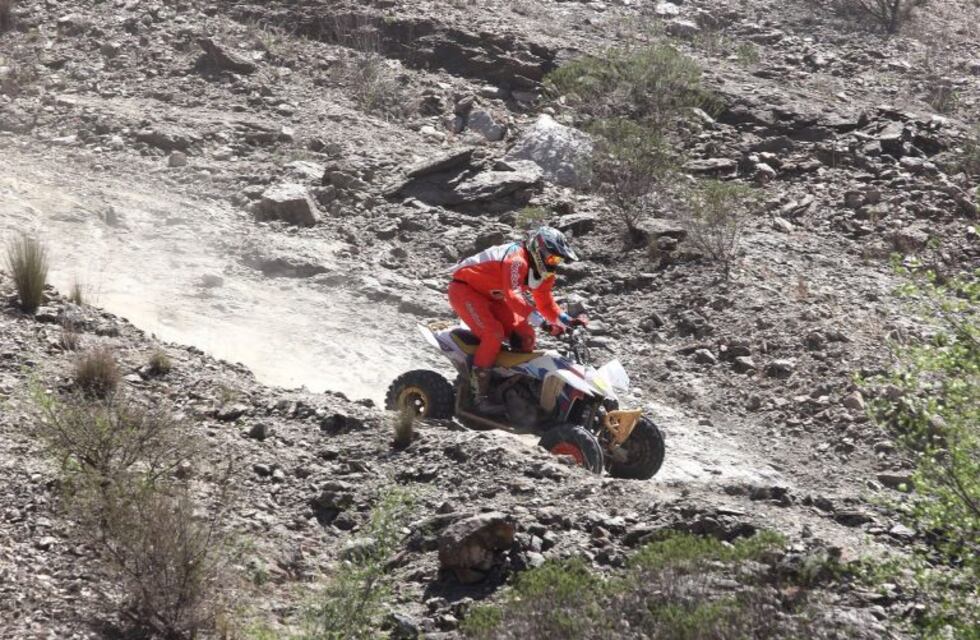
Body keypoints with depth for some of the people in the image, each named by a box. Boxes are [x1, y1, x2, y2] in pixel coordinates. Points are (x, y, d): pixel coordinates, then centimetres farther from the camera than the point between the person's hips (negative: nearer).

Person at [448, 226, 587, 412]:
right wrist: (542, 322, -50)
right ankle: (479, 396, -23)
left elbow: (545, 303, 11)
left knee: (525, 336, 0)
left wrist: (568, 321, -7)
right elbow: (513, 296, -43)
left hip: (491, 297, 10)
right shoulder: (517, 260, -30)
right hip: (465, 288, -10)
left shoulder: (543, 271, 1)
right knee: (493, 334, -26)